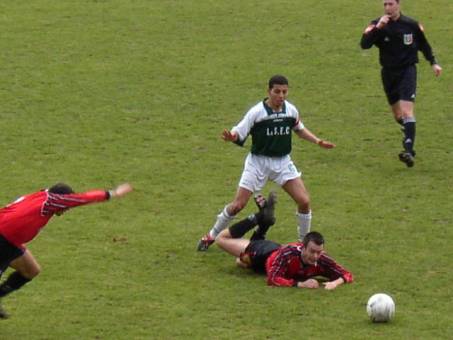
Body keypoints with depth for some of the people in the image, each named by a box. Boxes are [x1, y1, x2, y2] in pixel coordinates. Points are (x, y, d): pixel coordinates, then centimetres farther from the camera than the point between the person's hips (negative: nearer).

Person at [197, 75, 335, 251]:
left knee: (304, 201, -8)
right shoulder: (257, 112, -16)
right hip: (258, 161, -3)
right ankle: (212, 235, 16)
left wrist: (318, 141, 9)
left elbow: (299, 128, 19)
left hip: (283, 161, 3)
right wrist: (231, 137, -39)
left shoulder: (291, 110, -2)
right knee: (238, 205, -5)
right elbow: (239, 133, -17)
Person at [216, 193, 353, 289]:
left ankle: (264, 221, 39)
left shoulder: (322, 261, -37)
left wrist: (335, 282, -54)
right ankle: (261, 217, 18)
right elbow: (272, 279, -49)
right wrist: (300, 284, -59)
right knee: (222, 239, 15)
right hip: (266, 253, -4)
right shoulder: (289, 253, -48)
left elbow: (347, 275, -31)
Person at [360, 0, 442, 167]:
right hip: (388, 73, 3)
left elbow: (424, 45, 14)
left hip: (407, 71, -3)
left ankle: (408, 150, -26)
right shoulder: (377, 25, -5)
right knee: (398, 115, 11)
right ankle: (409, 138, 39)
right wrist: (377, 28, -30)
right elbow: (364, 44, -20)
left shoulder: (411, 25, -3)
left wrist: (433, 63, 9)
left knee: (407, 111, -18)